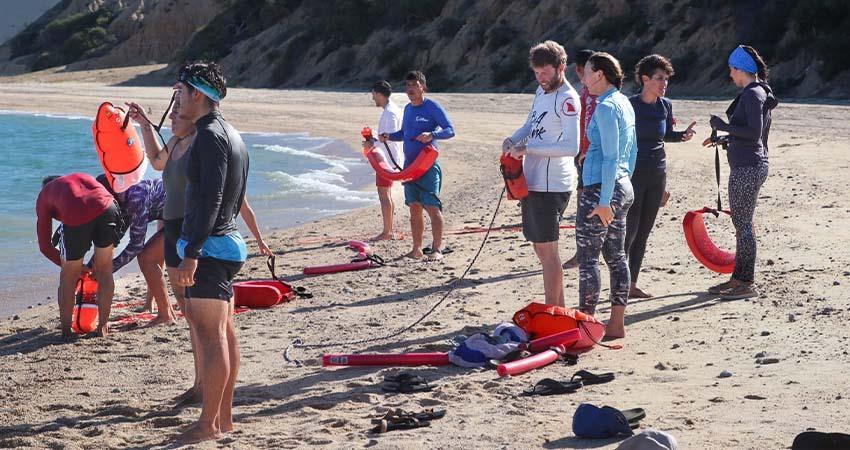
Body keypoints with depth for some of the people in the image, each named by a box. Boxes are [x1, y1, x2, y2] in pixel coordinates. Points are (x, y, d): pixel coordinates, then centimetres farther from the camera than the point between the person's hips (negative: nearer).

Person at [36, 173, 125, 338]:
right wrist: (97, 260, 40)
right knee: (105, 271, 19)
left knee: (68, 277, 18)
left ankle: (66, 331, 22)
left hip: (75, 217, -2)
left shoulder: (44, 196, 32)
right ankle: (103, 327, 21)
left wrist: (76, 266, 38)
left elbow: (45, 246, 29)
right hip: (107, 208, 2)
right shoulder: (83, 177, 42)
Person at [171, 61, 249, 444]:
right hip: (227, 241, 11)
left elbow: (210, 198, -22)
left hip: (208, 247, -11)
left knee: (210, 336, -8)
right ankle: (224, 416, 18)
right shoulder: (232, 135, 17)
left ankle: (209, 424, -5)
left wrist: (191, 253, -24)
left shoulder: (209, 136, -15)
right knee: (222, 333, 12)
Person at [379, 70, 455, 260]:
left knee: (432, 206, -13)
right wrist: (388, 136, 9)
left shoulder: (432, 107, -7)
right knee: (414, 208, 9)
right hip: (410, 164, 7)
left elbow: (450, 130, -11)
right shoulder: (408, 109, 15)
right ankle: (417, 250, 14)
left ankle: (437, 249, -12)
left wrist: (432, 134, -27)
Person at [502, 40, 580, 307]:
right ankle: (559, 307, 26)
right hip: (533, 182, 10)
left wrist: (527, 149, -24)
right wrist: (512, 140, 5)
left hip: (551, 185, -10)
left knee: (547, 249, -6)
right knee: (540, 247, 16)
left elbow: (571, 147, -25)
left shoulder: (567, 100, -16)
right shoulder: (542, 91, 13)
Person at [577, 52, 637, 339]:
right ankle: (616, 324, 15)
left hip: (601, 188, -10)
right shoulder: (625, 103, 13)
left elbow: (610, 157, -20)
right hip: (624, 187, 10)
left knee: (587, 256, -4)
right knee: (616, 256, 11)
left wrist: (604, 200, -20)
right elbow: (632, 151, 20)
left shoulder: (606, 107, -15)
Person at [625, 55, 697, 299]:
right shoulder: (630, 105, -11)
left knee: (644, 233, 9)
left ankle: (632, 284, 17)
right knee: (628, 231, -7)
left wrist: (683, 135, 1)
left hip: (657, 175, 6)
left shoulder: (666, 105, 5)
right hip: (633, 175, -6)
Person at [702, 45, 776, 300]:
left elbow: (754, 132, -23)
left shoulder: (752, 94, -15)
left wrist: (724, 126, -15)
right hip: (754, 165, 10)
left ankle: (747, 284, -2)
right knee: (742, 223, 15)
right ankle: (738, 279, 22)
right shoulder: (759, 93, 16)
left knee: (743, 224, -6)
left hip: (747, 168, -10)